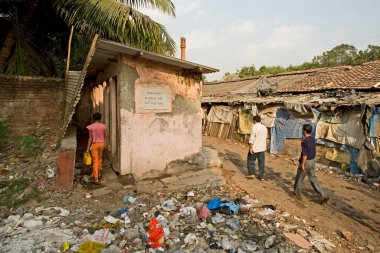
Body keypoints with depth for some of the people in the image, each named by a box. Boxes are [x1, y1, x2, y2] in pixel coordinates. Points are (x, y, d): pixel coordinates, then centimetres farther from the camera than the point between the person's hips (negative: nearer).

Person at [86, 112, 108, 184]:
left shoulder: (91, 127, -9)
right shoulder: (103, 126, -2)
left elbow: (90, 138, -10)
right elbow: (105, 137, 2)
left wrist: (88, 148, -4)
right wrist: (104, 145, 16)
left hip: (94, 144, -3)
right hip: (101, 144, 3)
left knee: (95, 161, -1)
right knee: (100, 159, 22)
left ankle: (96, 179, -3)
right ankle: (99, 173, 37)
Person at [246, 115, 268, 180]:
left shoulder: (254, 127, -13)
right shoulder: (264, 127, 9)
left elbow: (252, 138, -18)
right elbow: (265, 138, 17)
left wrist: (250, 147, -17)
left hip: (255, 148, -6)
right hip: (262, 148, 6)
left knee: (250, 160, 7)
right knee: (261, 162, 9)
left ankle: (251, 174, 6)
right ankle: (261, 176, 13)